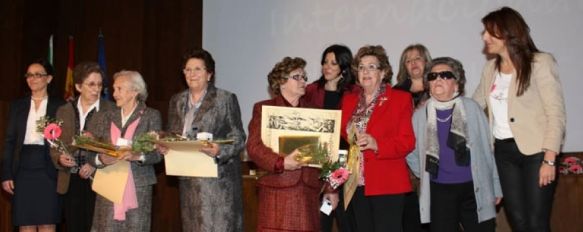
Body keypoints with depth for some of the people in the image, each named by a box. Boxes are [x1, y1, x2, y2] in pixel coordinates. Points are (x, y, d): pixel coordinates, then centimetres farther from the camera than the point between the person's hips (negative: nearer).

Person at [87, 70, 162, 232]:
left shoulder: (151, 116, 4)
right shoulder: (105, 117, 12)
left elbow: (157, 153, -5)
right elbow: (90, 154, 6)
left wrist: (137, 155, -23)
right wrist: (101, 159, -15)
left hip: (138, 188, -2)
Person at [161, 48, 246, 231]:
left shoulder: (226, 99, -1)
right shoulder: (177, 101, 15)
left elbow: (239, 138, -4)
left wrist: (220, 151, -22)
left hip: (218, 179, -5)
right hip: (188, 181, 5)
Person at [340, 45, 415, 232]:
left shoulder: (401, 99, -1)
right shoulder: (348, 100, 13)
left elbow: (407, 142, -7)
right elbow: (341, 136, 18)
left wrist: (376, 144, -21)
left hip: (387, 185, -4)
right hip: (356, 185, 5)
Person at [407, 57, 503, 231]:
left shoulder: (471, 108, -2)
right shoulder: (420, 115, 2)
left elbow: (486, 149, 1)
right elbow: (411, 152, 12)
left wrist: (495, 188, 3)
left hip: (474, 189, -1)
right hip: (440, 191, 1)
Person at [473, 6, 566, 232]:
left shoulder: (540, 62, -7)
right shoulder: (491, 67, 11)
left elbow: (556, 114, -10)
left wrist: (549, 160, -17)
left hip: (535, 152, -5)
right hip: (504, 151, 5)